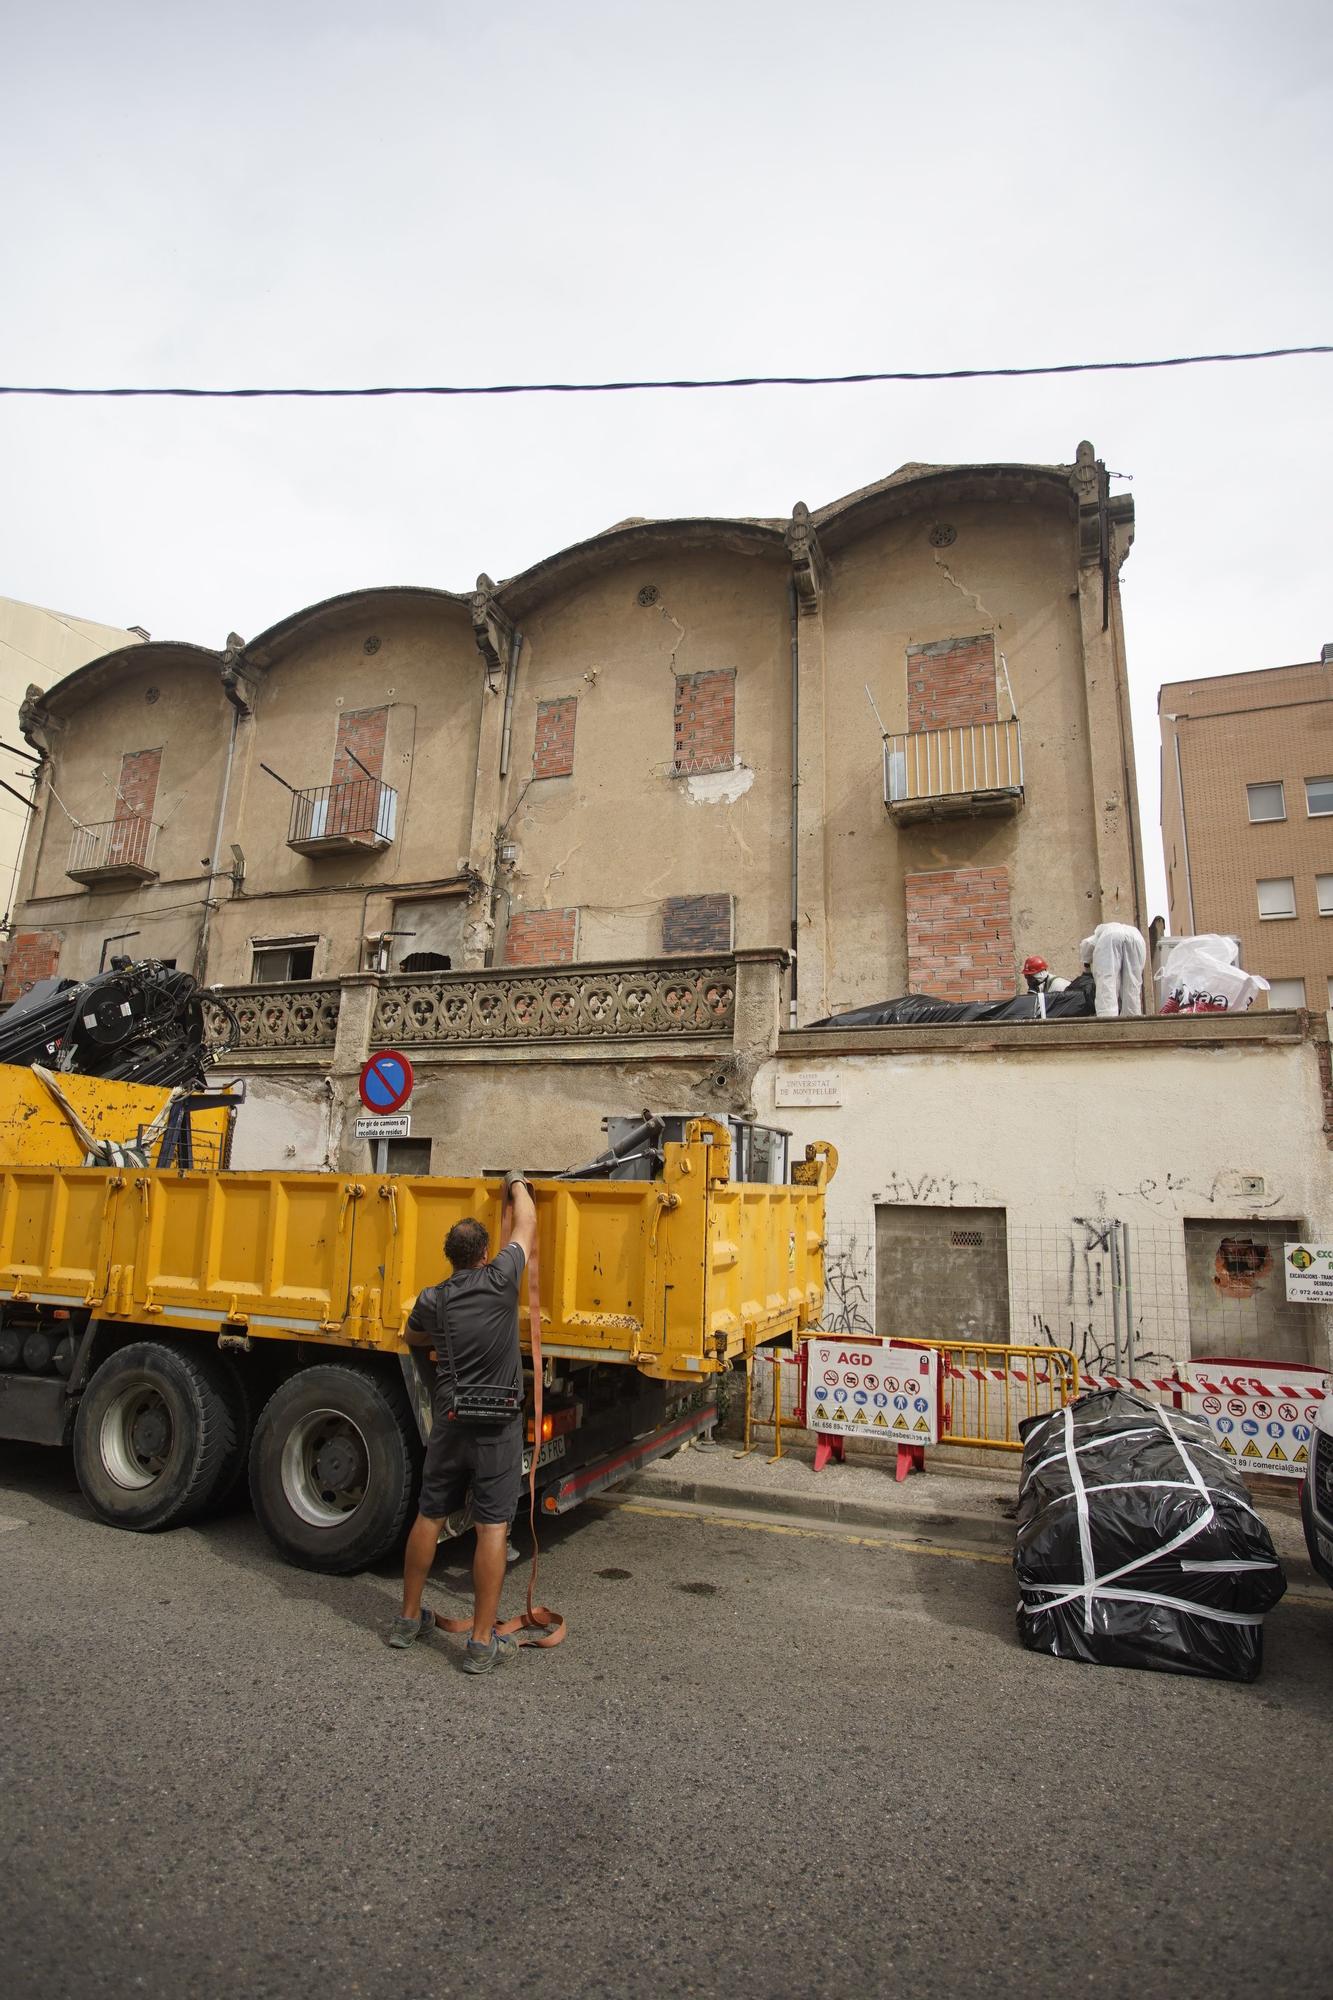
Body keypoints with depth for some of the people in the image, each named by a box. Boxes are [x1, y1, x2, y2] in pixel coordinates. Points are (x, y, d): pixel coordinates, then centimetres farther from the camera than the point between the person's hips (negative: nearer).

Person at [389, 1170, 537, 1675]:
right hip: (498, 1428, -4)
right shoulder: (499, 1281, -10)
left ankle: (409, 1619, 30)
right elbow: (525, 1225, 4)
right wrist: (516, 1184, 20)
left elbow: (412, 1337, 25)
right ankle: (482, 1643, 7)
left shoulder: (432, 1301, 1)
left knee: (429, 1517, 17)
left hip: (449, 1423, 4)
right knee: (493, 1528, 2)